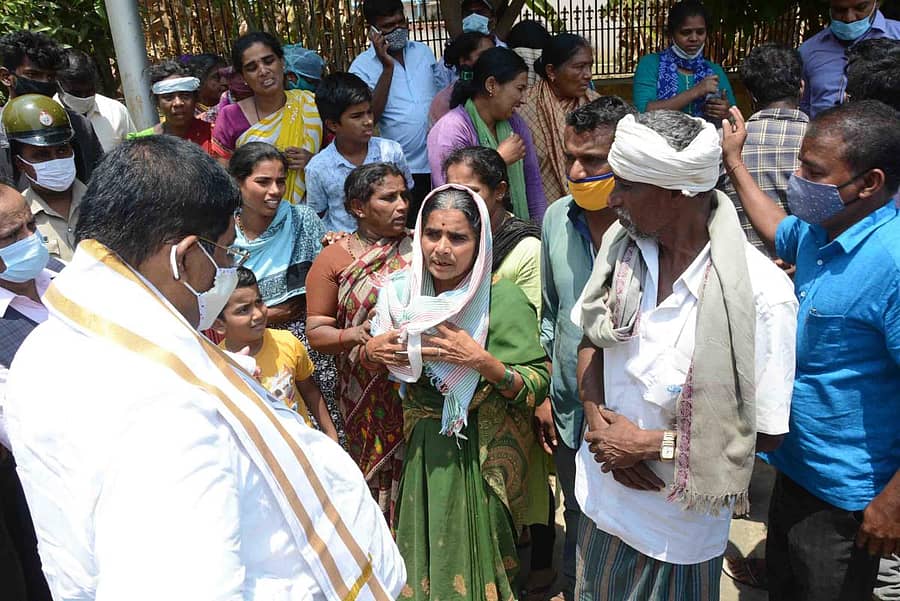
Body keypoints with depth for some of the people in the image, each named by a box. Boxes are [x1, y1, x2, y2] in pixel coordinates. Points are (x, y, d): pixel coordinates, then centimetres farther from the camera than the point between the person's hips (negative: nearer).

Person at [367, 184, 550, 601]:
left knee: (475, 551, 12)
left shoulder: (503, 299, -16)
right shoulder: (404, 291, -3)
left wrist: (480, 360, -27)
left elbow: (538, 386, -15)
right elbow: (372, 362, 11)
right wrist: (371, 351, -11)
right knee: (426, 551, 19)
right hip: (423, 448, 4)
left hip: (484, 454, -4)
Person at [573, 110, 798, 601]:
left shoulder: (761, 293, -26)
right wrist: (597, 419, -13)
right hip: (603, 492, 5)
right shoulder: (621, 244, -10)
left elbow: (766, 433, -18)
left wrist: (651, 444, -19)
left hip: (680, 524, -4)